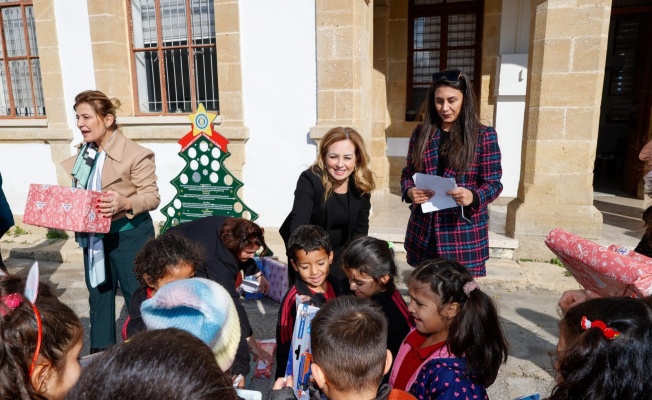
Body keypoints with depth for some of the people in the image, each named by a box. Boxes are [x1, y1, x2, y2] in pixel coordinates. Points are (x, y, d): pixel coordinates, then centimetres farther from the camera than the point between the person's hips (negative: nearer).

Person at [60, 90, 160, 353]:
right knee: (98, 295, 19)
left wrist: (124, 203, -35)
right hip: (94, 237, 7)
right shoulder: (82, 156, 6)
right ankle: (100, 351, 37)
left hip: (128, 236, -7)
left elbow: (152, 198, -18)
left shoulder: (135, 154, -17)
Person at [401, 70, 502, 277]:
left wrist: (473, 197, -25)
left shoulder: (484, 135, -3)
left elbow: (493, 183, -4)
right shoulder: (421, 133, 6)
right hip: (424, 230, 3)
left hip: (465, 231, -3)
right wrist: (410, 192, -12)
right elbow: (408, 174, 10)